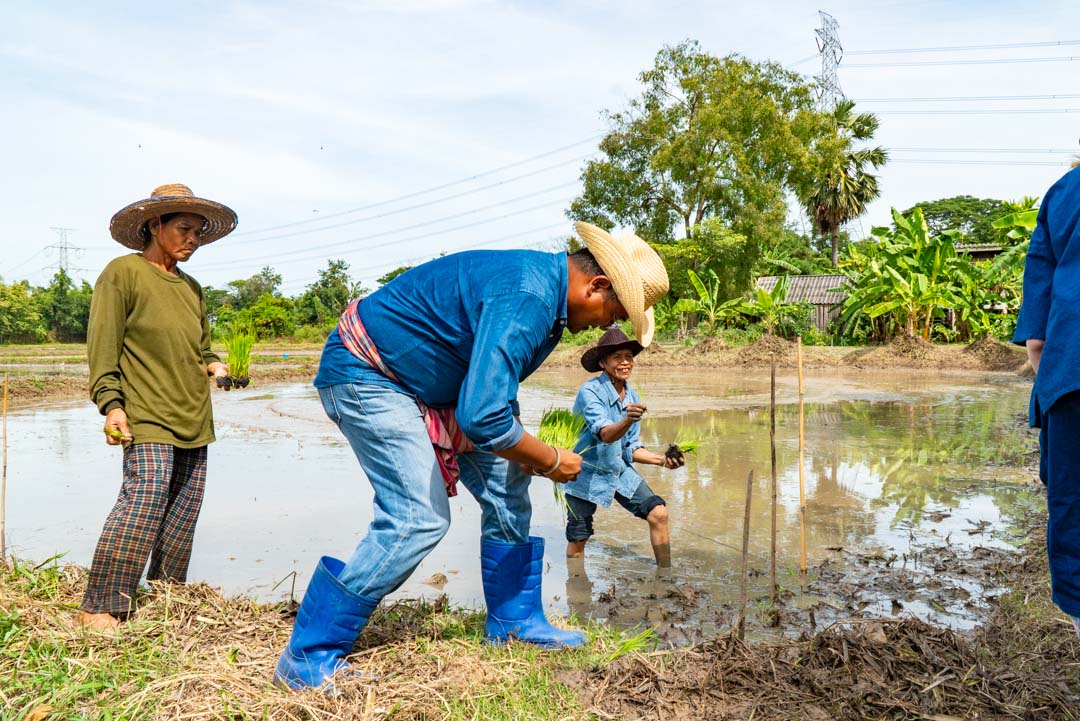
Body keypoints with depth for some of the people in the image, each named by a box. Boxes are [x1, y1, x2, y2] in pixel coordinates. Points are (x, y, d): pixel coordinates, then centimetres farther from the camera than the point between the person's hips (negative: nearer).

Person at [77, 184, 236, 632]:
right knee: (143, 501, -16)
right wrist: (111, 403, -14)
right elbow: (102, 344, -7)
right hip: (146, 418, -7)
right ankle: (100, 608, -8)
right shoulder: (123, 272, -2)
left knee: (184, 511, 9)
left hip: (193, 421, 7)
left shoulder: (191, 287, 17)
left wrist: (213, 365, 4)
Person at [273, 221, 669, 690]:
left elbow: (490, 392, 15)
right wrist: (550, 460, -19)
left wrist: (525, 455, 3)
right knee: (418, 518, -17)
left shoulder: (547, 288, 4)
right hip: (365, 373, -10)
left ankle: (514, 621, 22)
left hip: (424, 383, 10)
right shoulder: (526, 298, -29)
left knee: (506, 488, 8)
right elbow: (482, 417, -34)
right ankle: (308, 657, -4)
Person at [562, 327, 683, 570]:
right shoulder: (590, 391, -19)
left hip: (621, 471, 6)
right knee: (578, 539, 0)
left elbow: (631, 449, 6)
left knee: (658, 513, -8)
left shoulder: (632, 397, 1)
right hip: (587, 473, -5)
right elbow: (605, 434, -33)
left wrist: (662, 459, -9)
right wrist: (627, 421, -53)